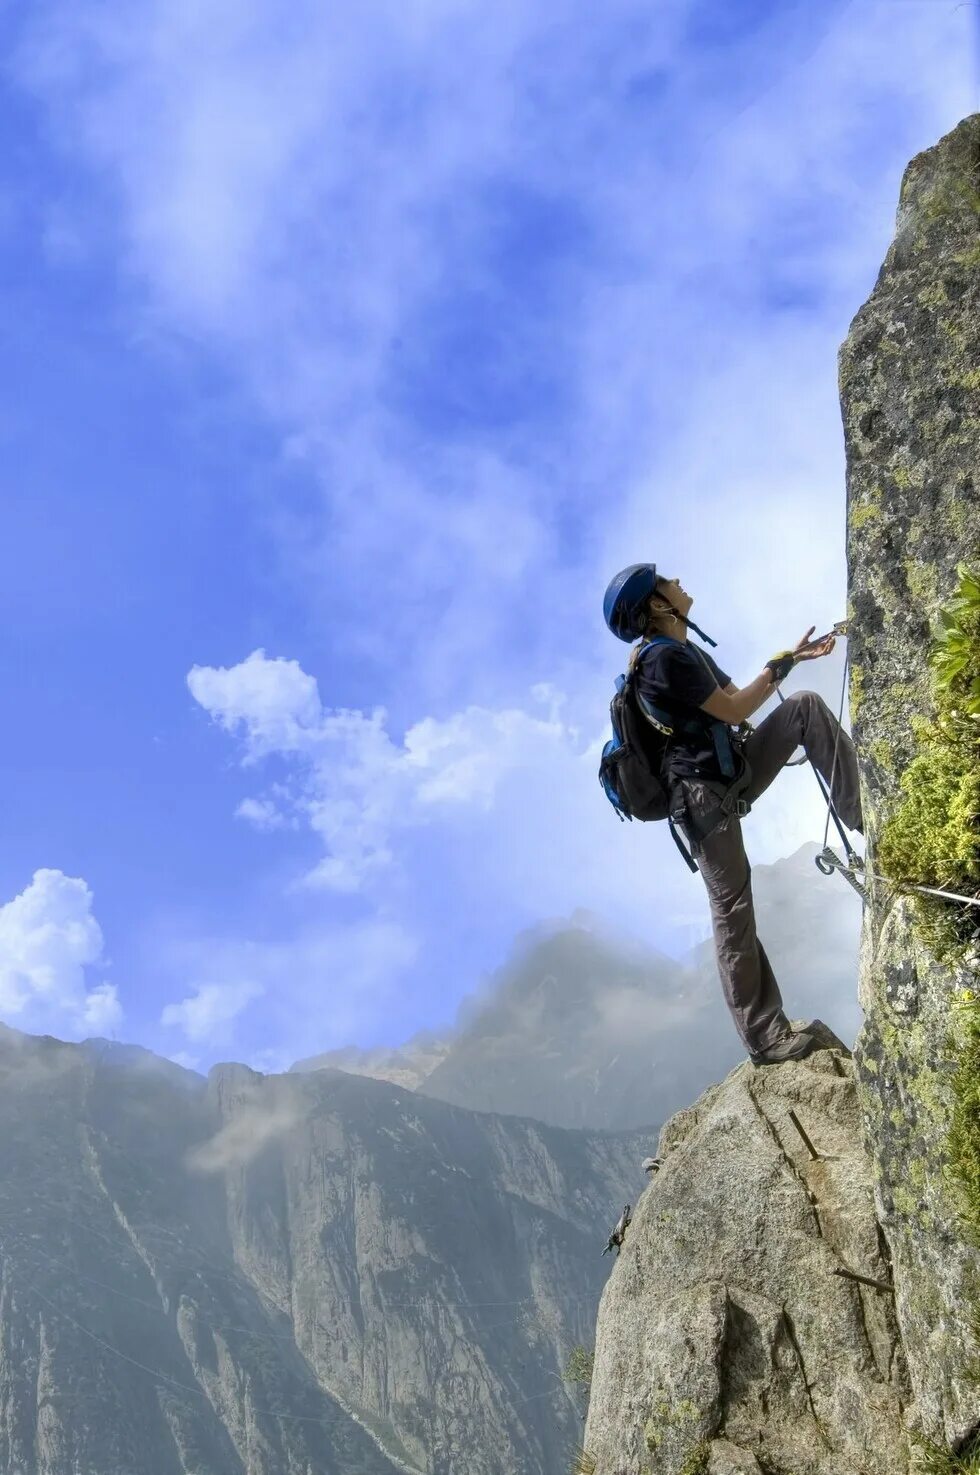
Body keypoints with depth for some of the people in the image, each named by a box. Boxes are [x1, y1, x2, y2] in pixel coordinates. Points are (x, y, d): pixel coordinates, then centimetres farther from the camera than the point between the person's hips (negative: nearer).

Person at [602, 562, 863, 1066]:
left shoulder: (685, 653, 15)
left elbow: (736, 697, 17)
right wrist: (783, 662, -3)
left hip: (733, 778, 9)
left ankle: (868, 821, -11)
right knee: (733, 912, -6)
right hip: (704, 796, -9)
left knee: (806, 706, -1)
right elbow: (736, 710, -16)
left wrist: (791, 658, 9)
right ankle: (764, 1038, 2)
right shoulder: (665, 658, -17)